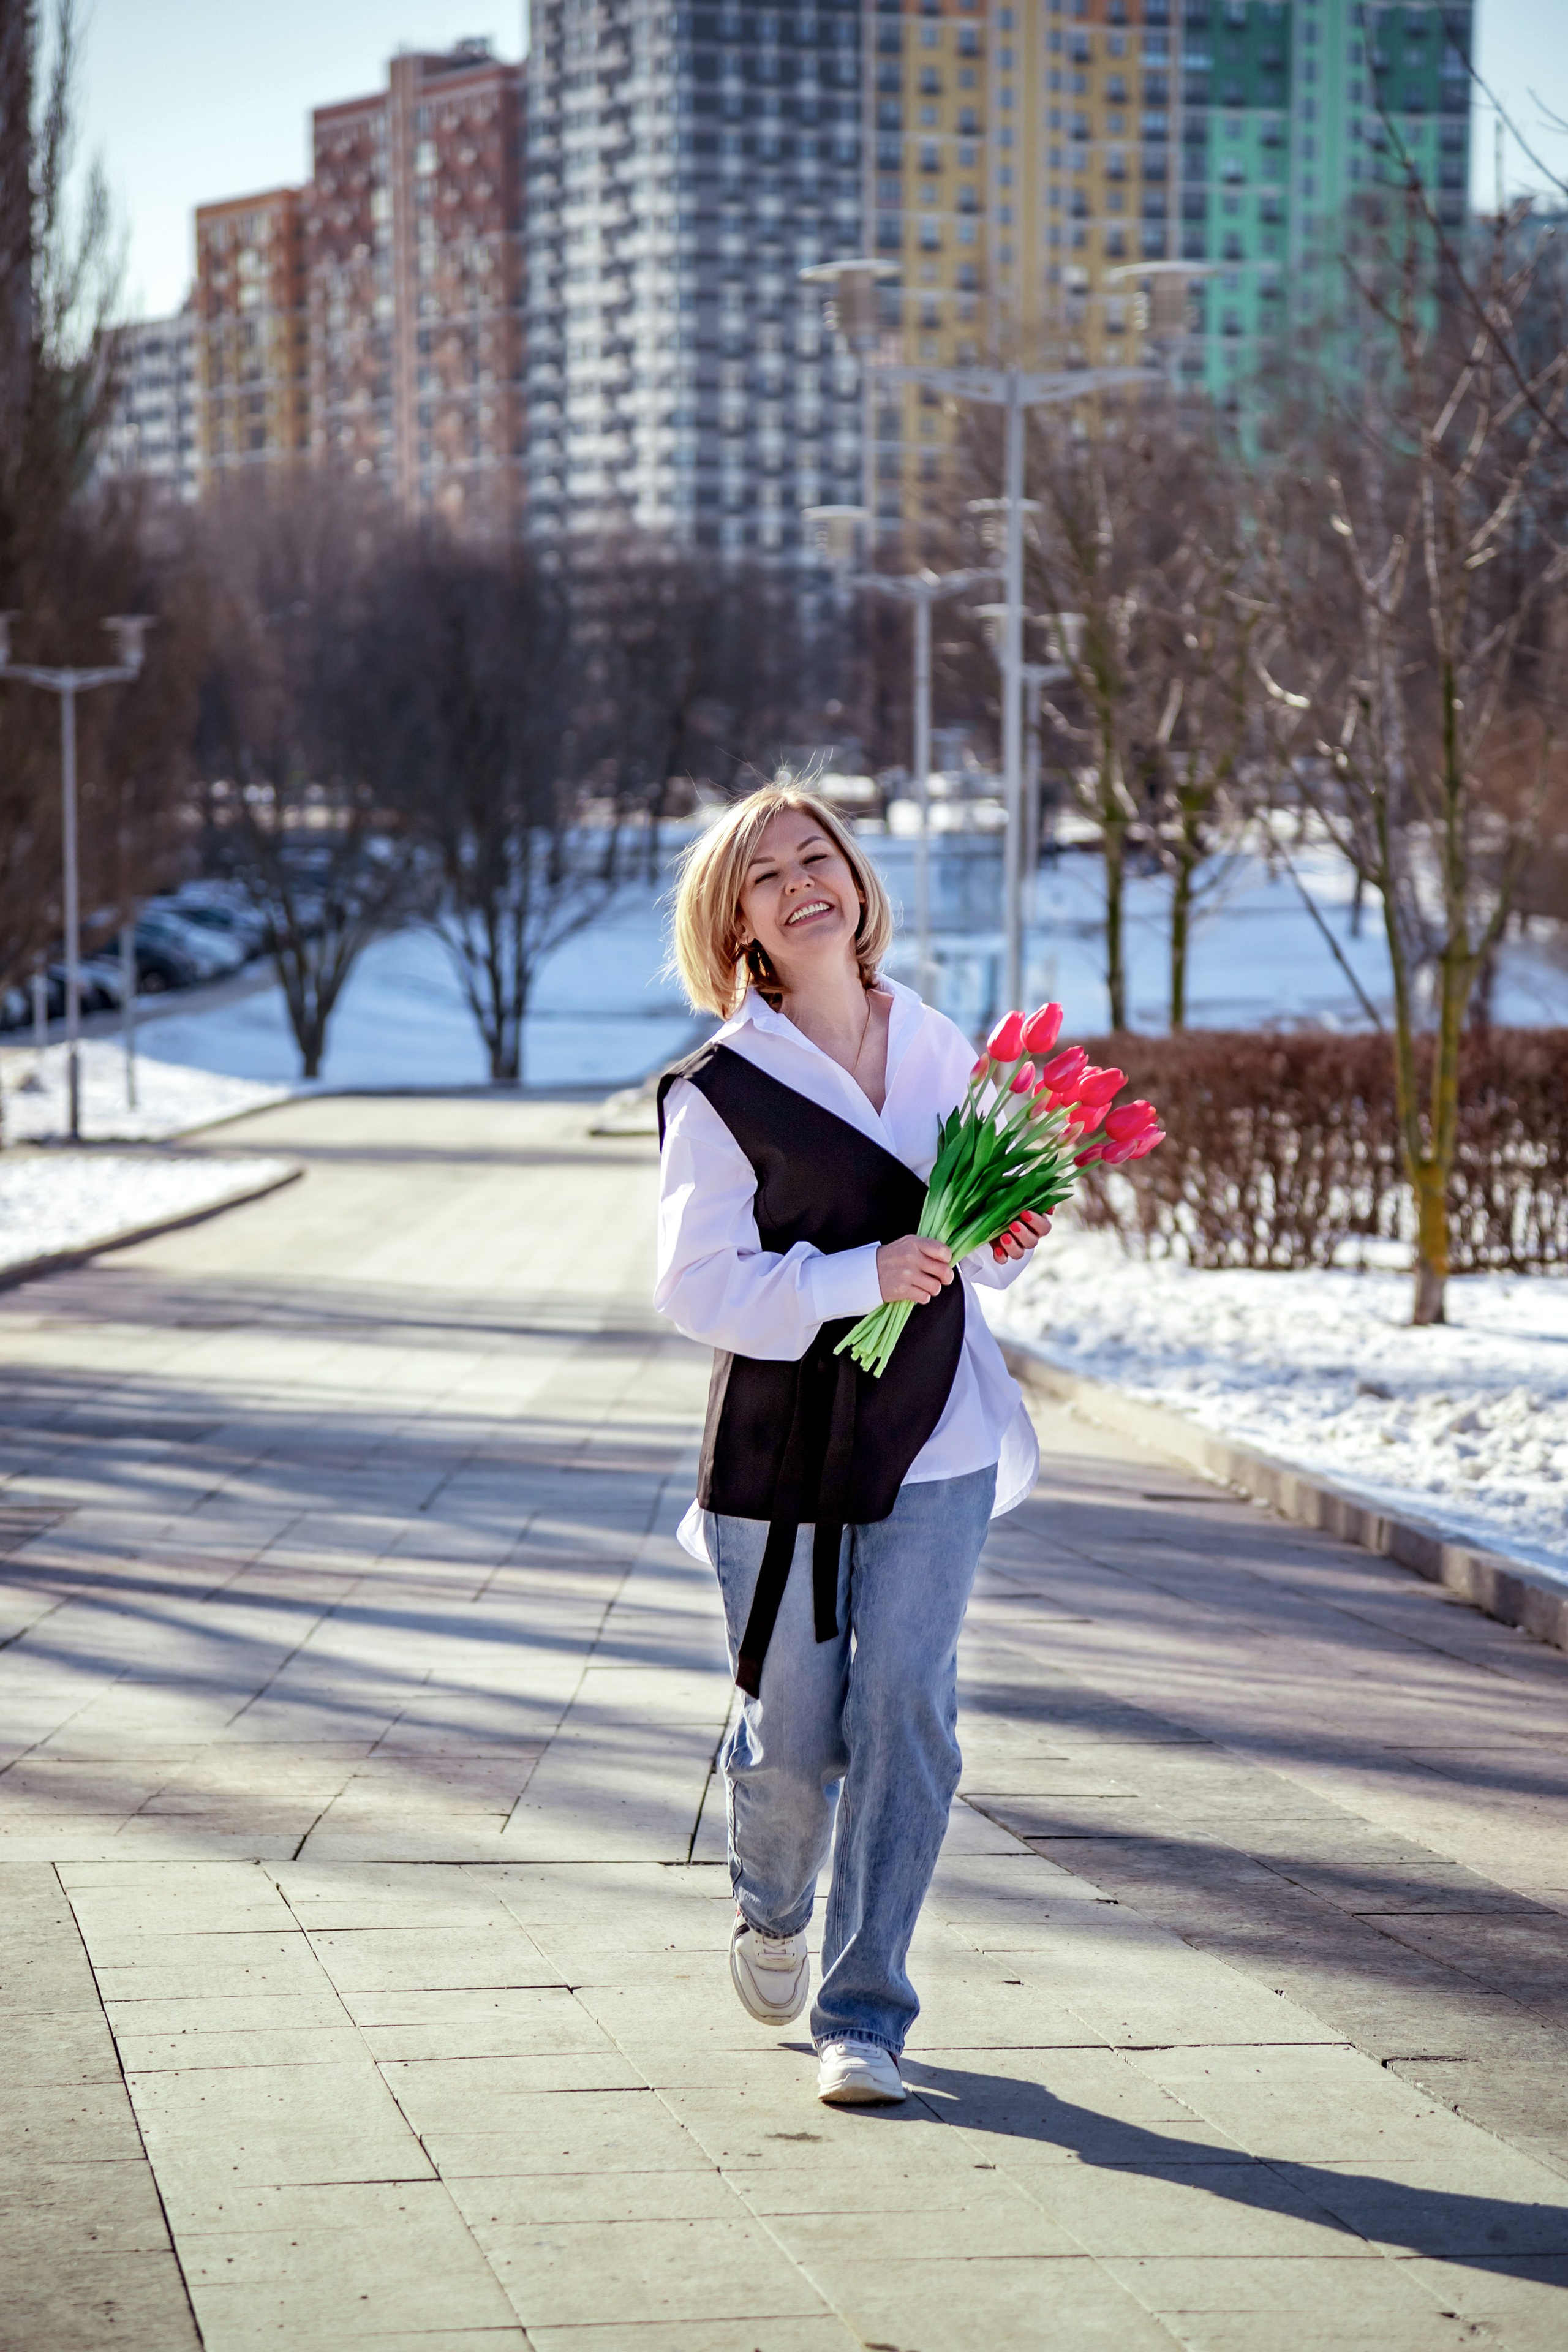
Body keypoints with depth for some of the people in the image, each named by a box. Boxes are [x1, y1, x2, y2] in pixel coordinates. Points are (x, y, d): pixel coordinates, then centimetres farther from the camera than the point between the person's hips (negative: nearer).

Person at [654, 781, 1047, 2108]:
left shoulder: (941, 1051, 8)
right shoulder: (721, 1091, -7)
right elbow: (697, 1286, -13)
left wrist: (1002, 1244, -4)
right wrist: (862, 1276, -23)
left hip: (936, 1446, 3)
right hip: (782, 1450, -3)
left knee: (905, 1707, -8)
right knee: (794, 1736, 3)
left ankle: (865, 2011, 1)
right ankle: (772, 1908, 39)